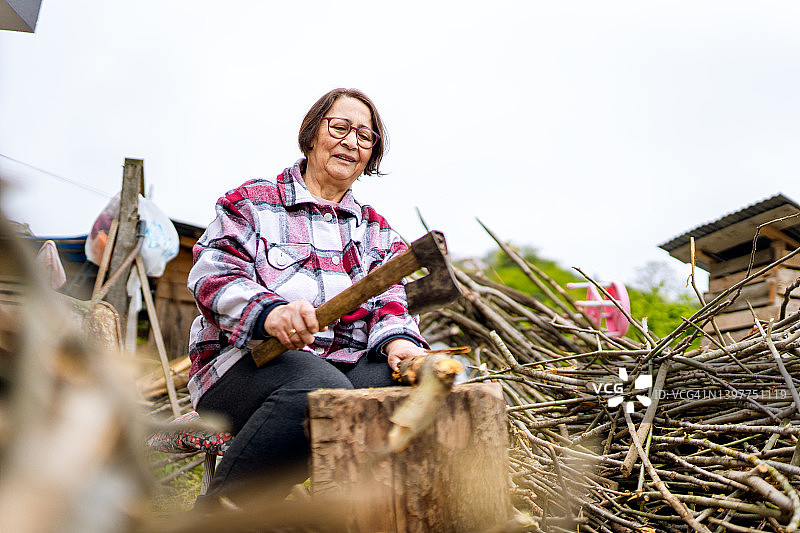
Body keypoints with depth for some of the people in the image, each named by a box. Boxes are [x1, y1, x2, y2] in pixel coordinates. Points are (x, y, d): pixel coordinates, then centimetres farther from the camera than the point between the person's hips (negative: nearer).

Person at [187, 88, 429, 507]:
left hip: (347, 367, 4)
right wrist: (269, 312, -26)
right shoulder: (251, 202, 10)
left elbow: (388, 297, 8)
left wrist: (397, 339, -17)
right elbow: (213, 276, -4)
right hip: (246, 363, -3)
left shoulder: (377, 231, 22)